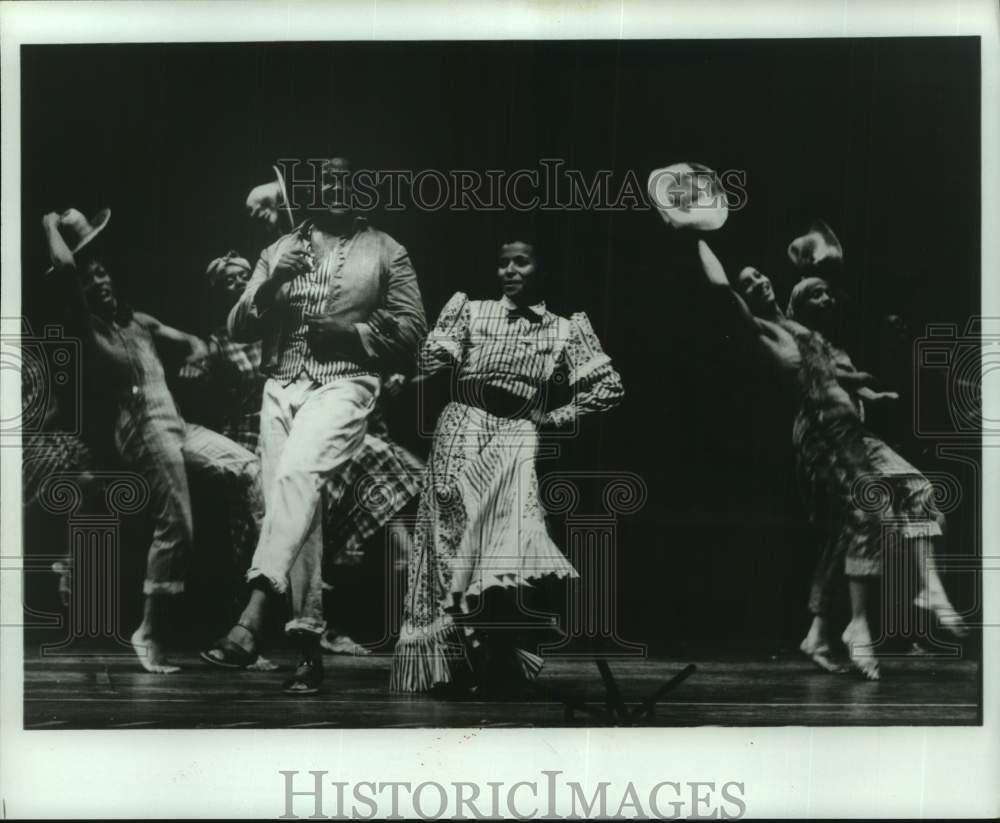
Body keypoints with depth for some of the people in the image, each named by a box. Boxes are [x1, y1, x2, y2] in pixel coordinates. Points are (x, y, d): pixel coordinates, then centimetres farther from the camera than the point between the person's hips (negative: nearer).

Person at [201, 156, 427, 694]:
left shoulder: (385, 252, 11)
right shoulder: (280, 251, 19)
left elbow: (412, 327, 7)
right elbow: (238, 329, 14)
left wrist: (352, 333, -7)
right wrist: (270, 285, -4)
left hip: (345, 384, -4)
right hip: (281, 388, 4)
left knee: (295, 475, -29)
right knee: (296, 507, -3)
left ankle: (252, 618, -37)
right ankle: (308, 643, 2)